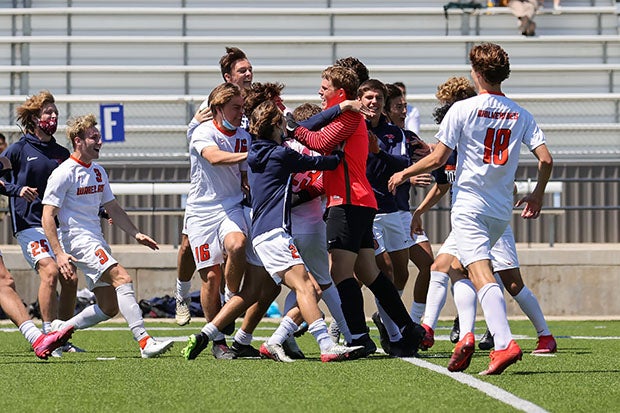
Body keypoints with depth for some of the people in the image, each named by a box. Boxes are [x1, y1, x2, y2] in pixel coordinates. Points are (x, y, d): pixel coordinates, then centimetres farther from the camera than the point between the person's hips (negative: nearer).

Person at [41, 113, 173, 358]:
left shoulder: (98, 172, 15)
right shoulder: (64, 173, -9)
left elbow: (113, 209, 24)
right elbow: (48, 216, -12)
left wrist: (136, 234, 13)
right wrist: (59, 254, -20)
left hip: (97, 242, 9)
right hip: (78, 240, -9)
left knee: (109, 307, 5)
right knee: (123, 278, -25)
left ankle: (61, 329, 22)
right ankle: (144, 342, -32)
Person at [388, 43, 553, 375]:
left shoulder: (463, 109, -6)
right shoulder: (521, 116, 6)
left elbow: (438, 158, -7)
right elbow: (546, 159, 0)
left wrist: (404, 173, 10)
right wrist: (537, 195, 17)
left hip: (469, 205, -6)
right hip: (501, 210, 6)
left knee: (481, 273, -16)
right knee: (458, 267, 23)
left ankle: (504, 343, -32)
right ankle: (466, 336, 13)